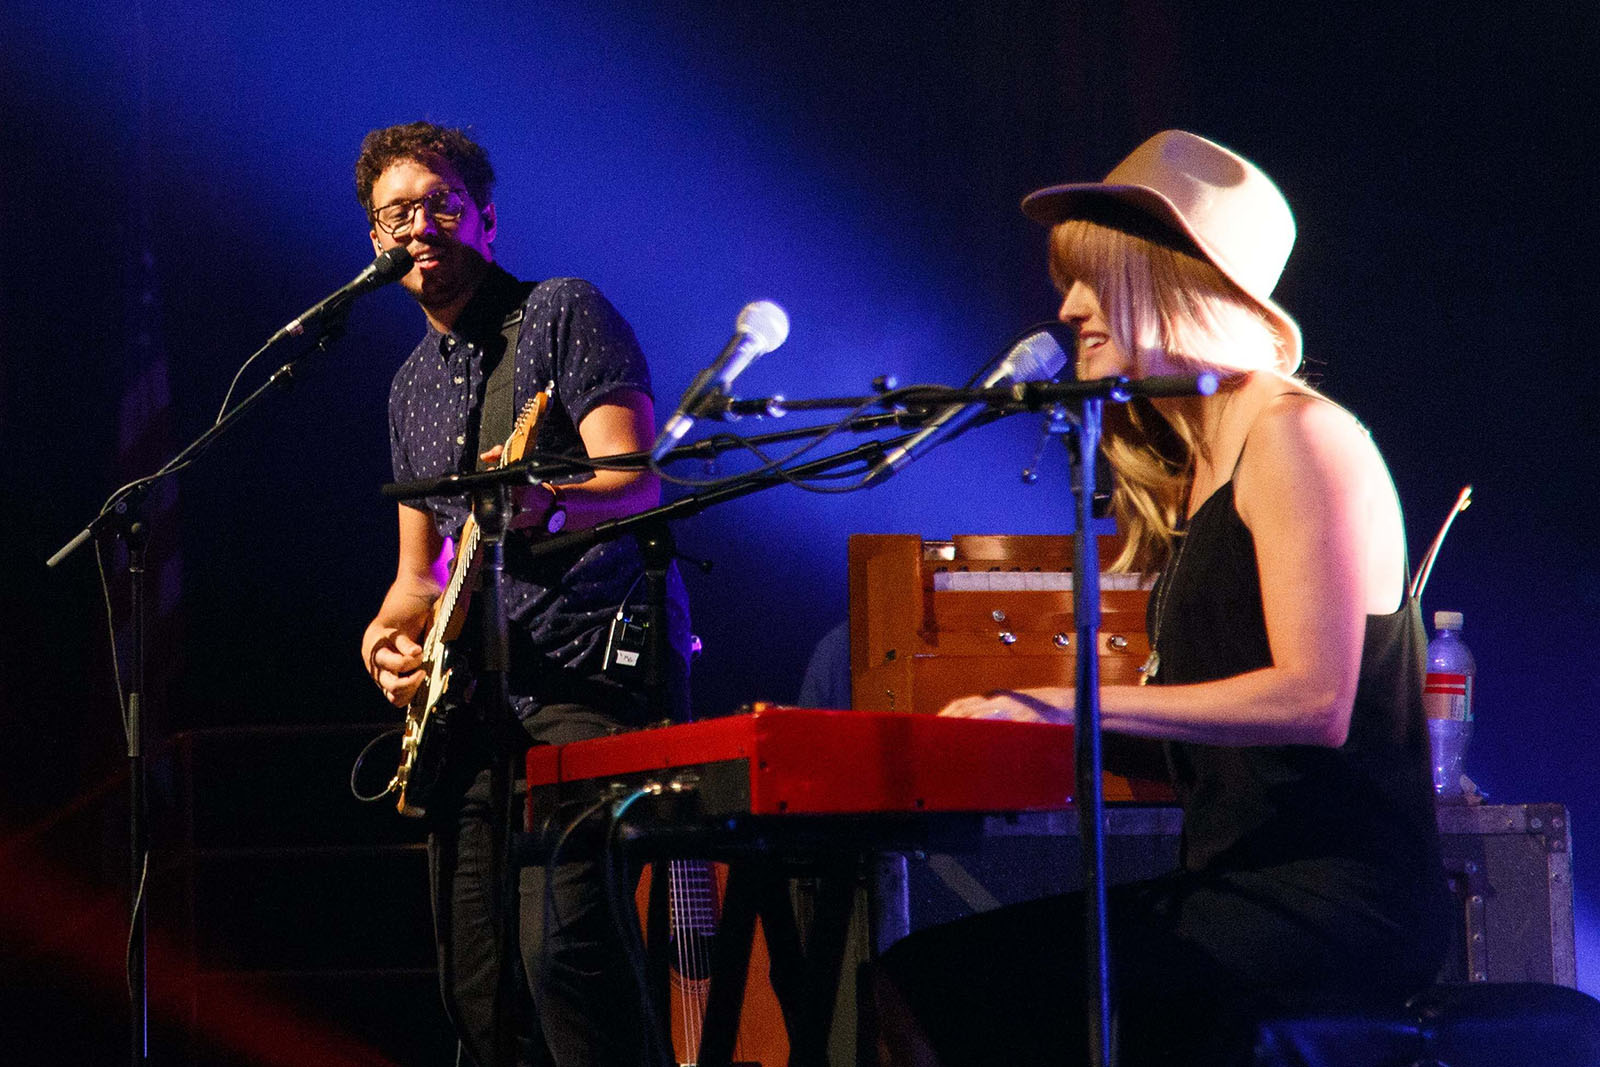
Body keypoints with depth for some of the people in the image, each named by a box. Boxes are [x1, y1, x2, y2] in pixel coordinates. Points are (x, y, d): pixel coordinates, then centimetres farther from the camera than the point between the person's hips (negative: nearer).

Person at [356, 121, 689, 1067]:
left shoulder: (565, 314, -2)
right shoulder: (413, 387, 19)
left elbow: (637, 484, -14)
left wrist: (546, 503, -35)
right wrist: (390, 632, 4)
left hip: (594, 667, -7)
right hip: (476, 695, 7)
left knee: (560, 937, -24)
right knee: (475, 982, 3)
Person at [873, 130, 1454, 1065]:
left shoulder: (1295, 434, -7)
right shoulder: (1198, 463, 21)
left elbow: (1315, 699, -17)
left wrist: (1076, 704, -17)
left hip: (1341, 903, -9)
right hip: (1245, 887, 9)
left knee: (936, 988, -22)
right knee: (914, 980, -7)